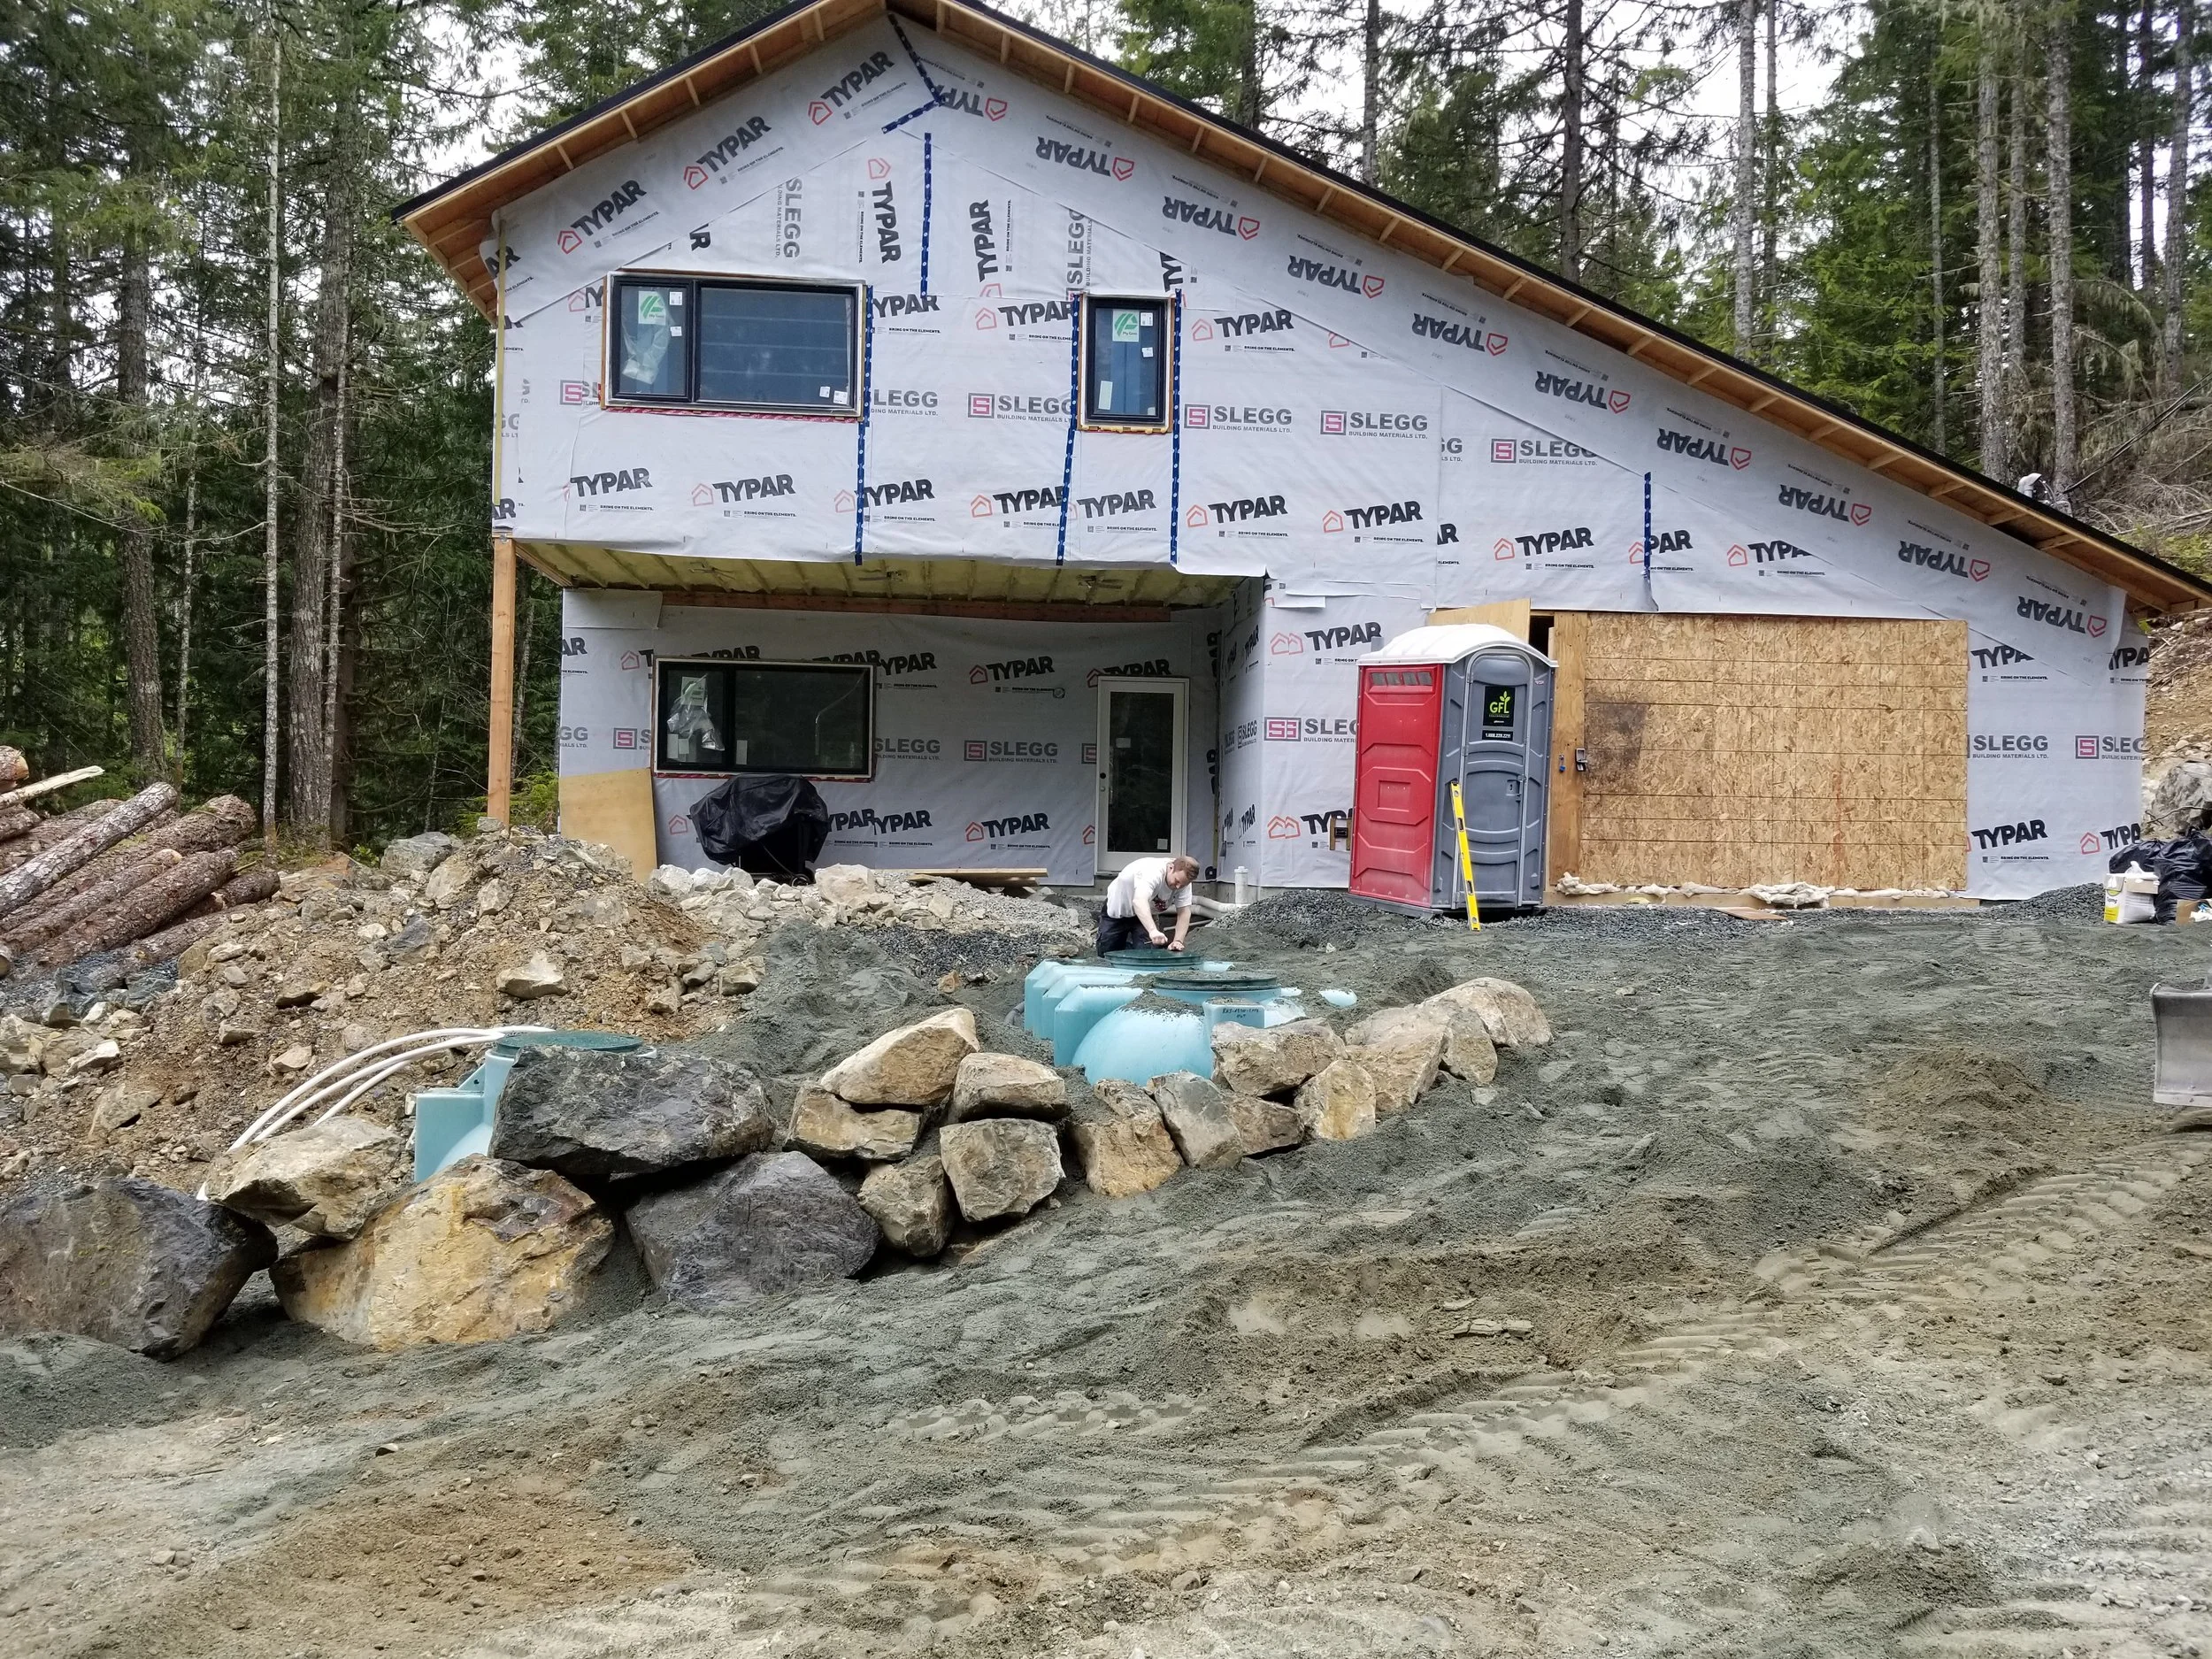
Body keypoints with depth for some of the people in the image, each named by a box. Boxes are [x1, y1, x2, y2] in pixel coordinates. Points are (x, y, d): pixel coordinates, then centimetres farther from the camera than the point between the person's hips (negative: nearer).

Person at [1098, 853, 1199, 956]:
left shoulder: (1183, 879, -22)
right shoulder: (1152, 873, -42)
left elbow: (1184, 912, -21)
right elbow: (1139, 901, -58)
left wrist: (1178, 941, -37)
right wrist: (1153, 931, -71)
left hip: (1146, 914, 4)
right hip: (1118, 908, -4)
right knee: (1105, 952, 2)